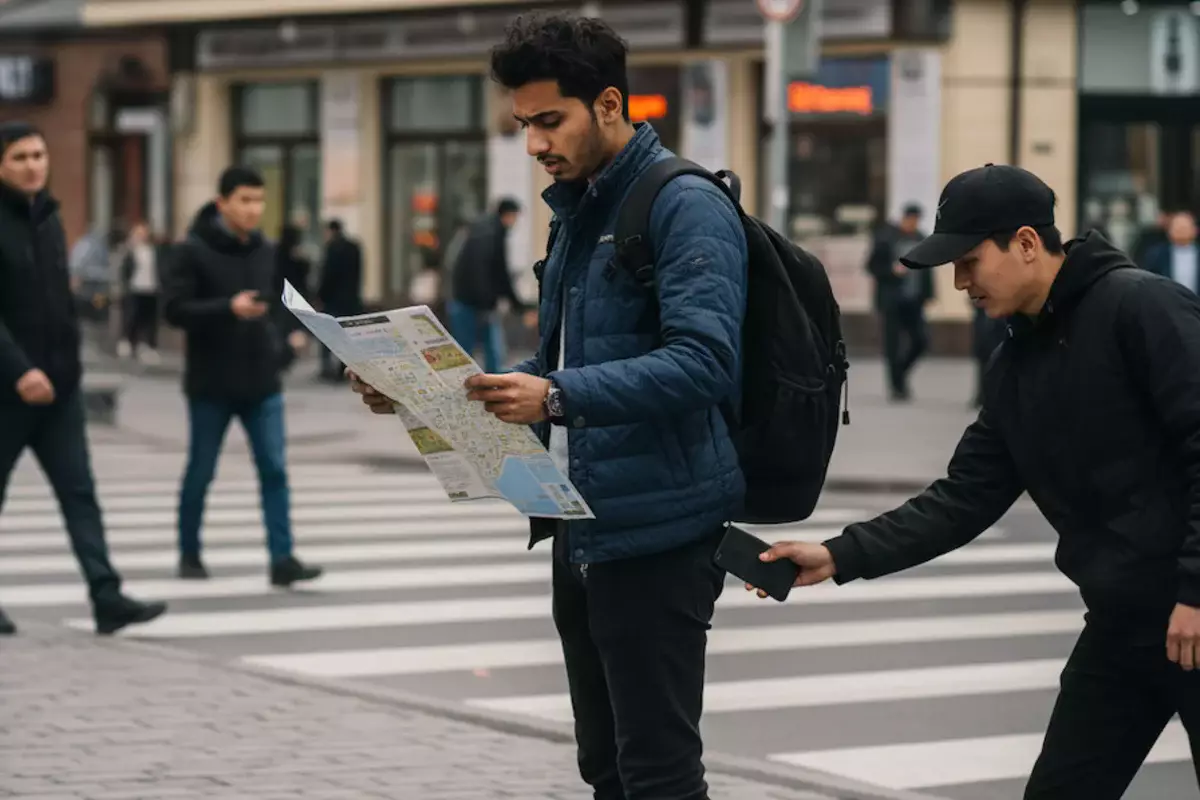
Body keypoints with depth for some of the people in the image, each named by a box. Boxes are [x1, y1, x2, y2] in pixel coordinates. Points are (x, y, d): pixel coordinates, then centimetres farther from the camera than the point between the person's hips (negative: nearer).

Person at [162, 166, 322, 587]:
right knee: (200, 472, 7)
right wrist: (228, 309, -25)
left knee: (274, 469, -5)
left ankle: (282, 559, -7)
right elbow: (174, 310, -14)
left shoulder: (266, 251, 8)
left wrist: (284, 345, 4)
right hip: (211, 384, -4)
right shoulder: (194, 251, -8)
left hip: (262, 383, 4)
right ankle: (189, 554, 22)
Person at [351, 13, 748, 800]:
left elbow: (704, 360, -24)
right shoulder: (581, 210, 17)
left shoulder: (687, 207, -12)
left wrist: (559, 398, -33)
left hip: (657, 532, -9)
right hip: (584, 529, 9)